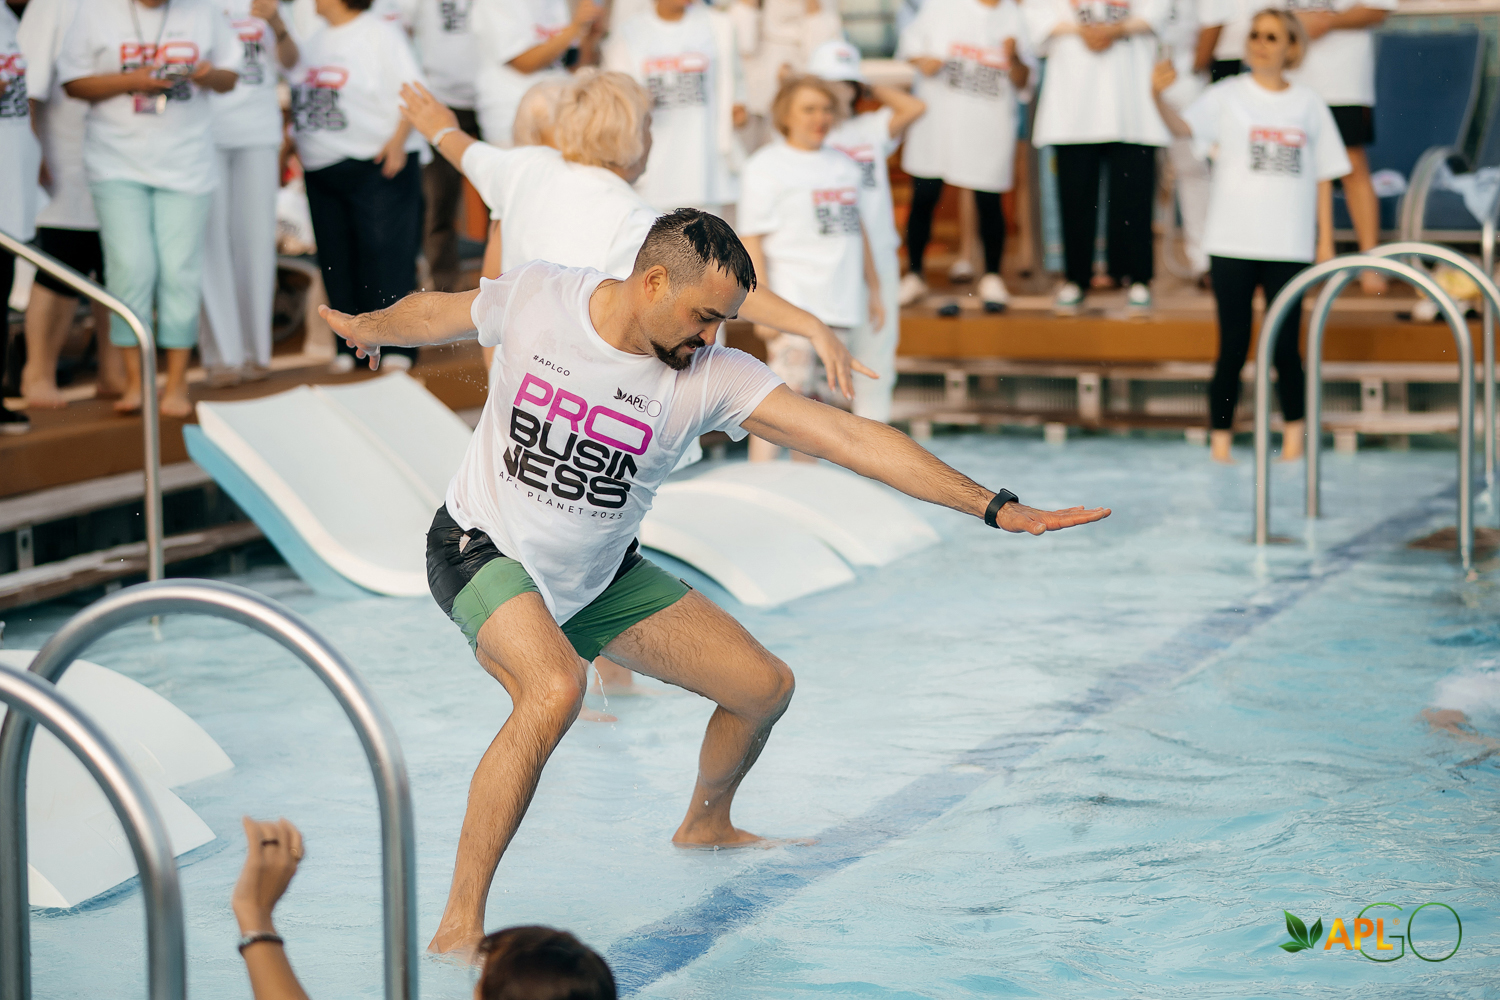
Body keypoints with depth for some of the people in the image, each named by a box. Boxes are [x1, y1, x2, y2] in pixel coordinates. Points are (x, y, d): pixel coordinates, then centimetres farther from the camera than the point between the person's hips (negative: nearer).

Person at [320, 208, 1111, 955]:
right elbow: (433, 314, 3)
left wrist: (996, 509, -28)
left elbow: (845, 436, -23)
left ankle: (704, 827, 38)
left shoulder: (711, 376, -17)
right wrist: (368, 329, 24)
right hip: (484, 553, -4)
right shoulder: (532, 301, -19)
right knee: (554, 690, -35)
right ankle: (459, 925, -28)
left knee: (764, 686, 4)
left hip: (597, 579, 5)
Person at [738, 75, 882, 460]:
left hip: (840, 304, 6)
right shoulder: (767, 165, -3)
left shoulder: (844, 165, 17)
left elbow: (857, 229, 25)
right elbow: (750, 240, -8)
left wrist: (874, 289, 23)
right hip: (792, 301, -6)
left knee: (812, 398, 9)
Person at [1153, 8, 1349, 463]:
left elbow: (1323, 176, 12)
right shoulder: (1227, 96, 0)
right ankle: (1220, 441, 7)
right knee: (1233, 348, 0)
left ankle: (1293, 436, 18)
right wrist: (1158, 97, -37)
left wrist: (1326, 237, 7)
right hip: (1232, 242, -1)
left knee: (1285, 347, 2)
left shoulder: (1308, 103, 8)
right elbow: (1184, 126, -18)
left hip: (1289, 246, 1)